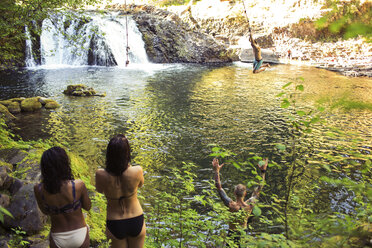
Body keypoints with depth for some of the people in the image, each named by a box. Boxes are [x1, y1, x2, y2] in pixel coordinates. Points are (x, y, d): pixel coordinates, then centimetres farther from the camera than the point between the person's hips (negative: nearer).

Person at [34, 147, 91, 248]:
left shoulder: (38, 190, -21)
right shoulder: (78, 185, -27)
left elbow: (45, 211, -1)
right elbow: (87, 207, -7)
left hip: (58, 240, 1)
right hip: (80, 236, -1)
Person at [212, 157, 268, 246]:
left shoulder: (231, 205, -23)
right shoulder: (249, 205, -14)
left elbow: (219, 187, -20)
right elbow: (259, 189, -3)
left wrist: (216, 171, -17)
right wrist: (263, 171, 0)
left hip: (232, 234, -3)